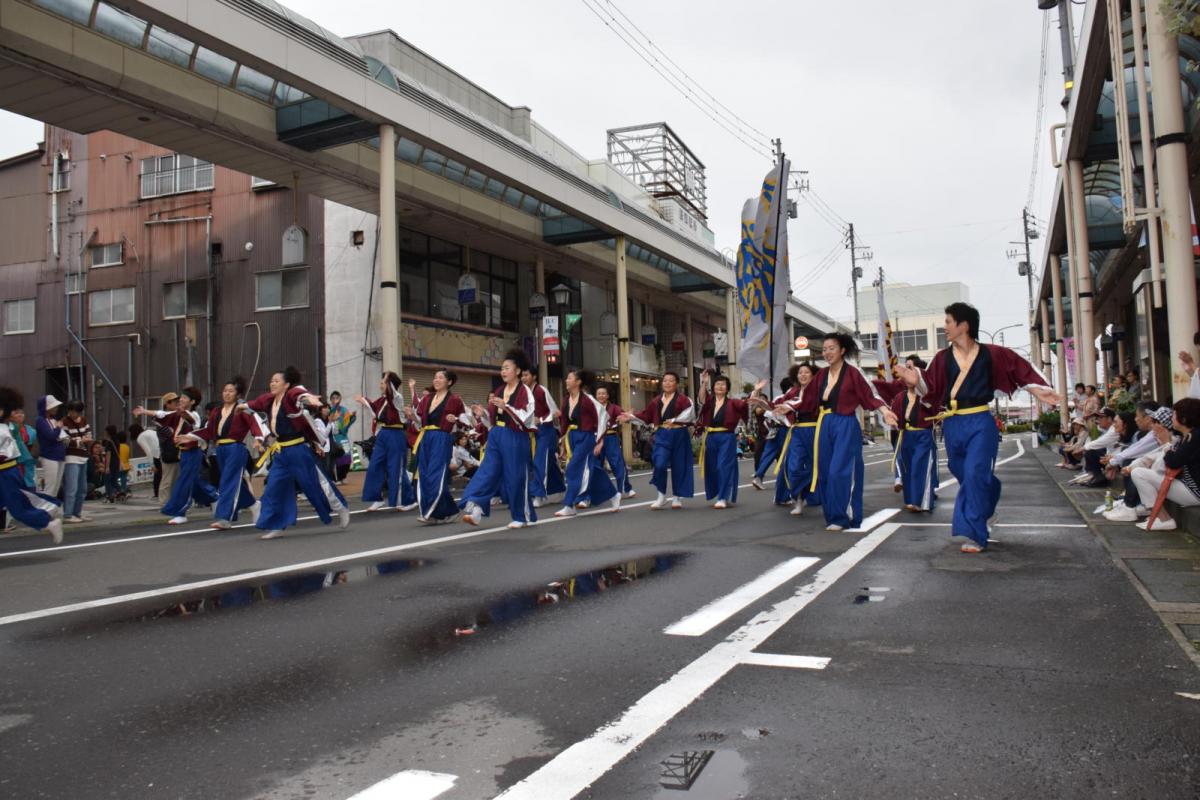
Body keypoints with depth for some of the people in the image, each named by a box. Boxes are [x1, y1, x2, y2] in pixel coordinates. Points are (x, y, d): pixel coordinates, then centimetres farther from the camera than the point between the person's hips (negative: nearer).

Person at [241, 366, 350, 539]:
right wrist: (243, 405, 50)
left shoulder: (292, 395, -16)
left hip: (298, 450, -7)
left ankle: (342, 510, 22)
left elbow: (302, 395, -40)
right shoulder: (269, 399, 7)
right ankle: (276, 526, 16)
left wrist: (310, 399, -64)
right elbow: (257, 403, 30)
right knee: (274, 489, 6)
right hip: (281, 453, 7)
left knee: (315, 483, 2)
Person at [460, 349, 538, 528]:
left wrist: (506, 406, -22)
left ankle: (522, 516, 15)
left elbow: (528, 419, -16)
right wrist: (483, 413, 3)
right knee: (487, 472, -4)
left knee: (516, 477, 1)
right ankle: (475, 509, -11)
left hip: (516, 439, -6)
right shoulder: (498, 391, 13)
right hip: (496, 437, 7)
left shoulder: (525, 391, -8)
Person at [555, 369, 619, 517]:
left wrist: (599, 441, -14)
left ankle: (569, 506, -4)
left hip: (586, 437, -8)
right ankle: (613, 495, 31)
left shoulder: (587, 399, -17)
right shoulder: (566, 400, 4)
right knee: (592, 471, 14)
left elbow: (602, 417, -14)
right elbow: (564, 421, 14)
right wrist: (564, 439, 12)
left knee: (574, 469, -11)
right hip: (573, 437, 8)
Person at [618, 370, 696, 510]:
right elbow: (646, 416, 14)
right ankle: (662, 496, 7)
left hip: (678, 436, -3)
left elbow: (689, 413, -23)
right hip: (662, 436, 3)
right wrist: (630, 417, 5)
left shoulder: (683, 399, -7)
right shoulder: (657, 401, 9)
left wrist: (675, 420, -33)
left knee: (678, 467, 6)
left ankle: (677, 497, 23)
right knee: (660, 465, -11)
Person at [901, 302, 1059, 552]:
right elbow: (931, 389, 0)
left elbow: (1020, 369, 8)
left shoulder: (990, 353, -2)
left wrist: (1039, 391, 1)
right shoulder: (942, 357, 4)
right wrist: (916, 381, -19)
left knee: (974, 475, -14)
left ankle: (975, 535, -8)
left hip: (980, 423, -3)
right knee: (966, 477, 14)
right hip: (953, 425, 4)